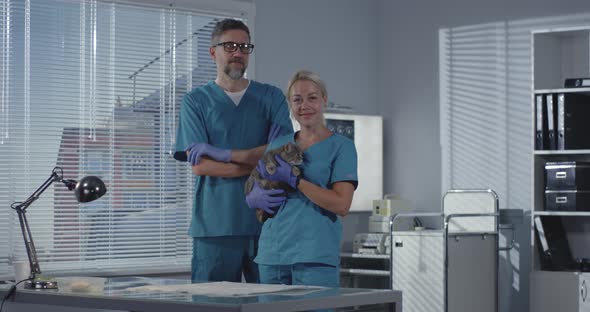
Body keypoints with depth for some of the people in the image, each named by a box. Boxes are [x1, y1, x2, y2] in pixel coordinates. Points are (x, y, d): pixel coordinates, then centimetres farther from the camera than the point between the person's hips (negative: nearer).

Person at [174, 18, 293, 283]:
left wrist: (225, 154, -11)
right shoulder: (195, 101, 7)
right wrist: (260, 162, -9)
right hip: (214, 226, -1)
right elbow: (199, 165, -5)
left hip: (266, 221, 1)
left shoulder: (271, 97, 11)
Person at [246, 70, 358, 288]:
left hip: (315, 256, -4)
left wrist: (293, 179, -13)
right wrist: (254, 198, -3)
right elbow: (250, 193, 21)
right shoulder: (278, 145, 14)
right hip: (272, 253, 5)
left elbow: (342, 205, -11)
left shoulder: (341, 147, 1)